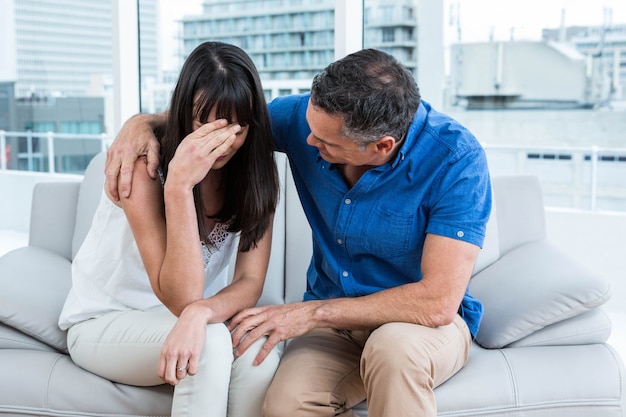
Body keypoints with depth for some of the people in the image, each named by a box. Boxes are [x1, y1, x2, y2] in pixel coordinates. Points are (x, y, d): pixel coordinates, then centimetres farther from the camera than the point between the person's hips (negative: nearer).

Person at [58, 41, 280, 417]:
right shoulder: (144, 166, -24)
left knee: (260, 347, -28)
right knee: (210, 345, -33)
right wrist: (179, 185, -39)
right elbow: (182, 298, -29)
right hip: (105, 322, -4)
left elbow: (250, 282, -16)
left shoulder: (255, 173, -10)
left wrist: (200, 312, -38)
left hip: (177, 319, 4)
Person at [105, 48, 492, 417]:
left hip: (424, 322, -2)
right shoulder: (306, 115, -10)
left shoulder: (456, 158, -23)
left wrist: (311, 313, -25)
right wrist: (144, 122, -13)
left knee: (394, 348, -39)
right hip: (334, 321, 3)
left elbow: (438, 303, -27)